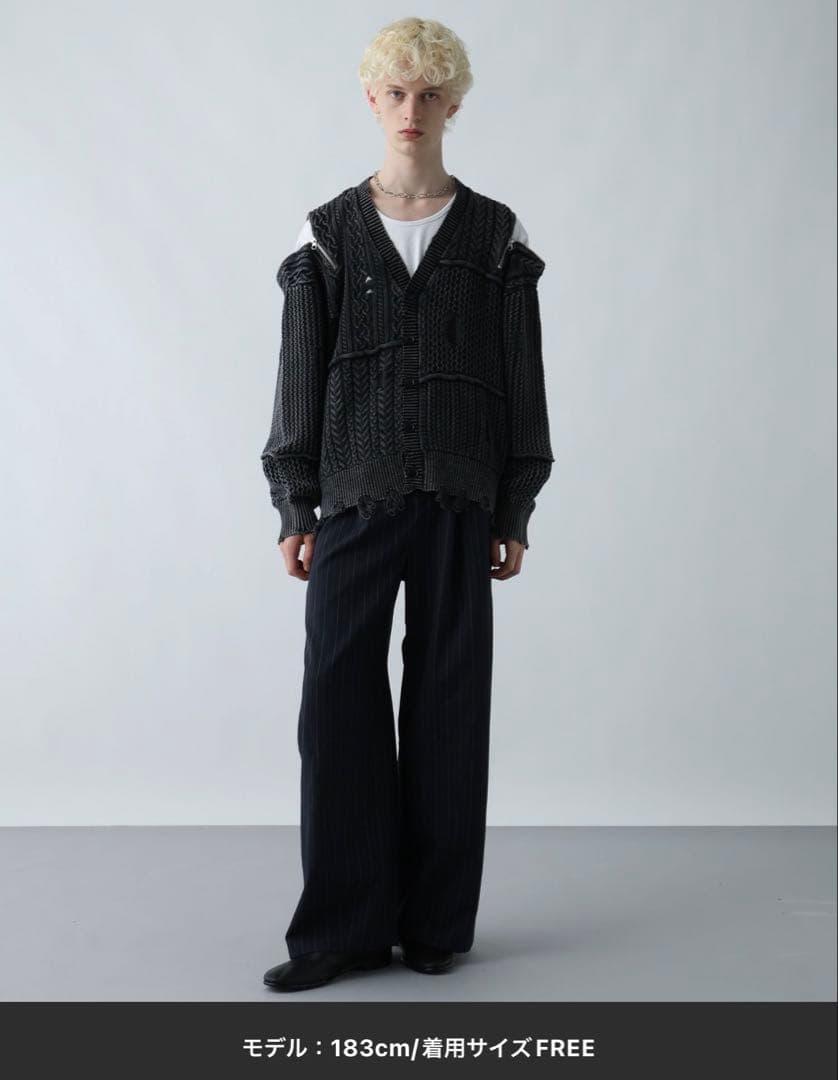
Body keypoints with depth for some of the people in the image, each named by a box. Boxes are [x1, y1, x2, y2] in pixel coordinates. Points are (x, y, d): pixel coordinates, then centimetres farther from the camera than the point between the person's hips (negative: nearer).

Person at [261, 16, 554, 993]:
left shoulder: (495, 236, 6)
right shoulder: (329, 234, 6)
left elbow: (521, 380, 6)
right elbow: (300, 376, 5)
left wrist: (514, 513, 2)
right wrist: (295, 509, 0)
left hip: (459, 500, 0)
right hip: (356, 499, 0)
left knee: (449, 706, 4)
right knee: (337, 703, -2)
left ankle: (436, 920, 18)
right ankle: (343, 928, 9)